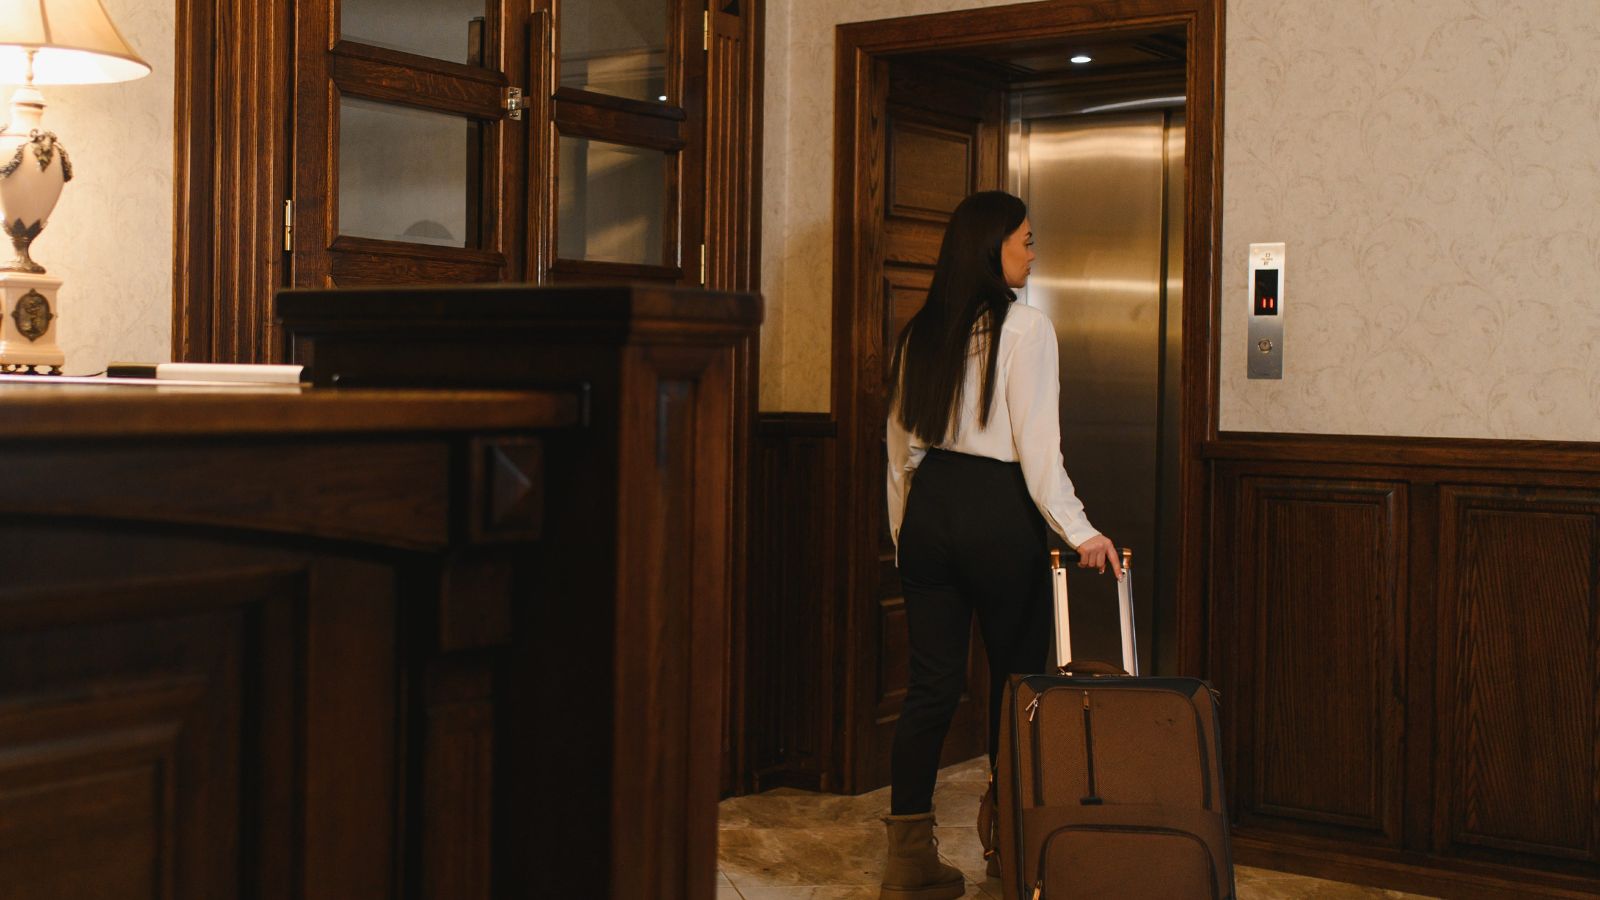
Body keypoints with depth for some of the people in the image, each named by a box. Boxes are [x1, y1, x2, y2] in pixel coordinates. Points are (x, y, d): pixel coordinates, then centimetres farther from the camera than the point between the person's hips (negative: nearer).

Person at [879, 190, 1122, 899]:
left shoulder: (920, 331, 9)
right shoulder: (1025, 326, -8)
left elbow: (900, 442, 13)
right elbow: (1037, 443, -14)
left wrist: (903, 532, 21)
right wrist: (1079, 530, -12)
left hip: (927, 506, 6)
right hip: (998, 510, -6)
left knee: (932, 681, 7)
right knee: (1015, 674, 10)